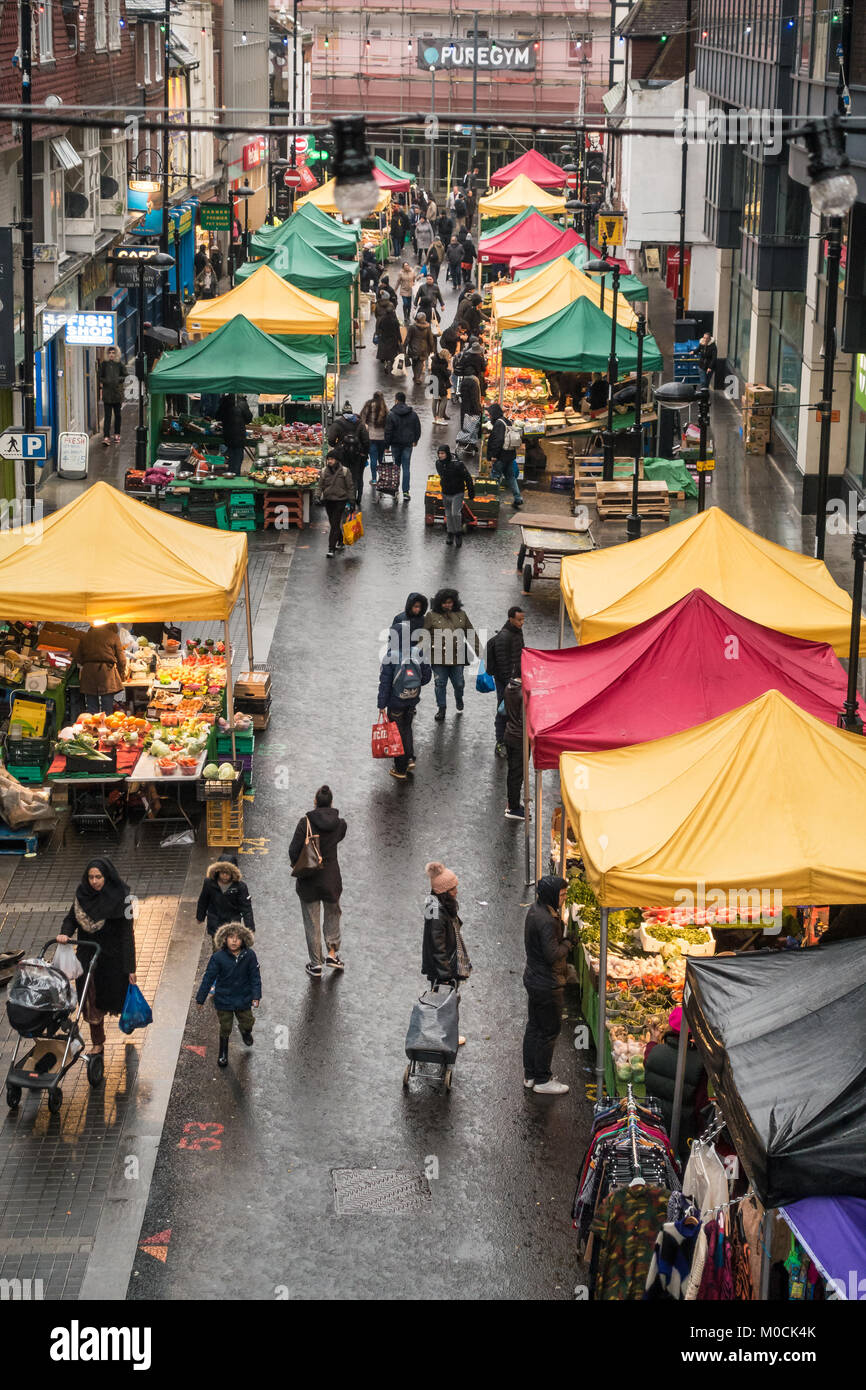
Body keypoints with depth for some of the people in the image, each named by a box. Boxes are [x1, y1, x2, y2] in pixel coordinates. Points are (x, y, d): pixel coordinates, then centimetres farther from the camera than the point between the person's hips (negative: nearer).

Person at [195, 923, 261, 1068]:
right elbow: (208, 977, -10)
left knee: (247, 1023, 19)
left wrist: (256, 996, -7)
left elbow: (255, 977, -3)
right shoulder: (219, 957, -20)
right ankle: (223, 1054, 35)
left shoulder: (249, 956, -15)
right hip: (224, 1000, -2)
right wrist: (200, 998, -5)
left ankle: (245, 1031, 57)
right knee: (225, 1028, 12)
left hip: (243, 999, 2)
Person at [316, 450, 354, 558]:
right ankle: (340, 541, 36)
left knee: (335, 524, -10)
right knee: (333, 524, 12)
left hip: (340, 500, -4)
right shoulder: (324, 471, 4)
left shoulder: (344, 471, -5)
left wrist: (351, 501, -3)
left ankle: (331, 548, -11)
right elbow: (321, 485, 8)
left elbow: (350, 486, -1)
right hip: (328, 500, 4)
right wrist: (318, 496, -8)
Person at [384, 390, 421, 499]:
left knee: (396, 466, 12)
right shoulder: (412, 414, 2)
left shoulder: (391, 415, -10)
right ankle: (405, 492, -3)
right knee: (406, 468, 2)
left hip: (396, 444, -2)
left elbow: (388, 432, -10)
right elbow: (417, 428, 11)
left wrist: (386, 445, -3)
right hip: (408, 444, 2)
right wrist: (415, 440, 26)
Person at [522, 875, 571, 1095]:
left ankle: (530, 1075, 30)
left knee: (534, 1027, 19)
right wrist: (566, 945, -12)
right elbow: (552, 955, -27)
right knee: (549, 1031, 3)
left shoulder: (535, 911, 4)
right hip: (547, 984, -10)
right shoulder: (547, 921, -27)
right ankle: (543, 1081, 12)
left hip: (533, 978, 10)